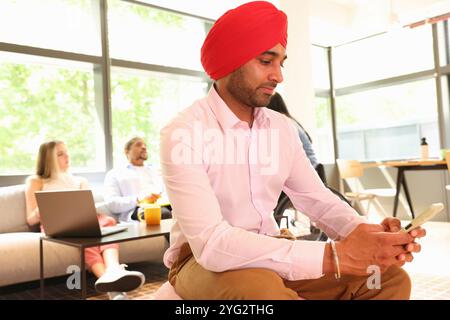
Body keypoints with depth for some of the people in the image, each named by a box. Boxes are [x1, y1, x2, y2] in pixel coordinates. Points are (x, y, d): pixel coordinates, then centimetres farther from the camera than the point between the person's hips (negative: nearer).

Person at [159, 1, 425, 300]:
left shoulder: (282, 127, 1)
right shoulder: (183, 132, -21)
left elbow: (318, 198, 3)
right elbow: (210, 243, -31)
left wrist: (363, 230, -20)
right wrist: (334, 256, -36)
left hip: (270, 253, 6)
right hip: (203, 260, -5)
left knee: (390, 277, -8)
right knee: (263, 289, -39)